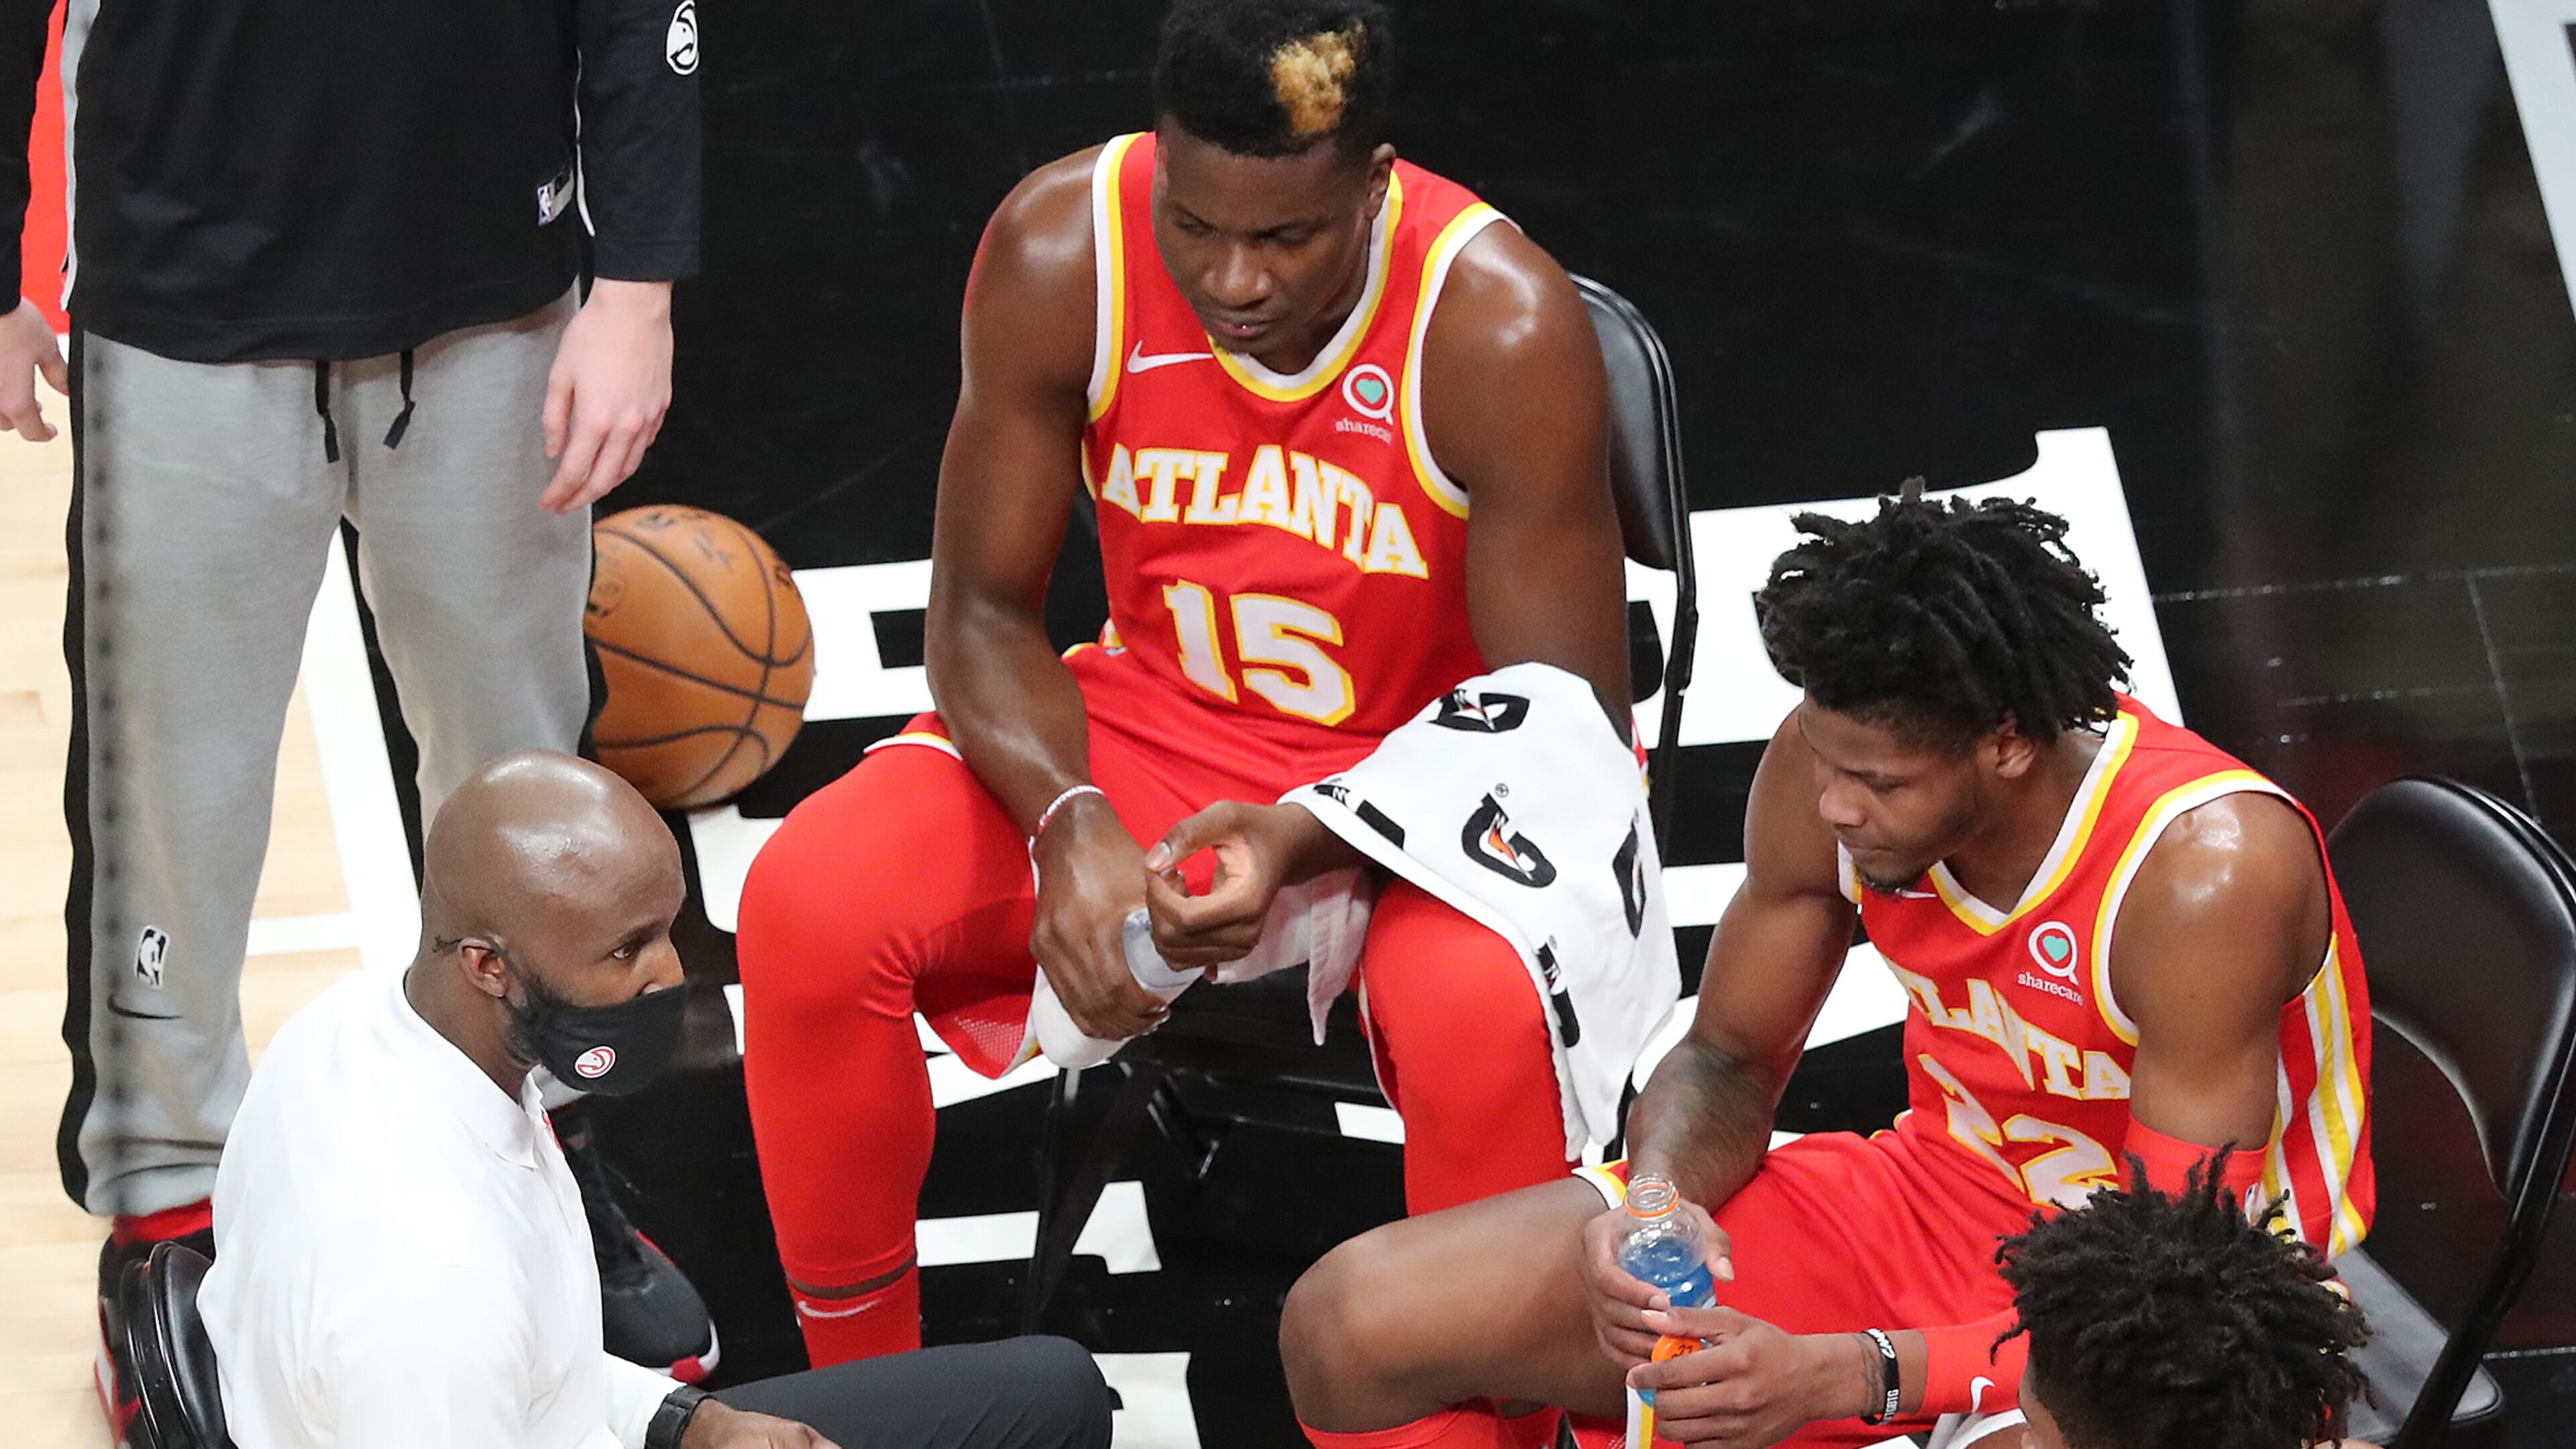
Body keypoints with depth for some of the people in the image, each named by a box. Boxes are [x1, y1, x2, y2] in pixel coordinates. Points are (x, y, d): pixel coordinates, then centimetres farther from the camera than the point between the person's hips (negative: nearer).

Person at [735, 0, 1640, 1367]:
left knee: (1490, 1007, -38)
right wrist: (1073, 827, -29)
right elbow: (982, 616, -8)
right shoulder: (1059, 253, -17)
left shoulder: (1502, 330, -25)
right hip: (1156, 722, 3)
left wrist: (1306, 848, -35)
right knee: (810, 901, -20)